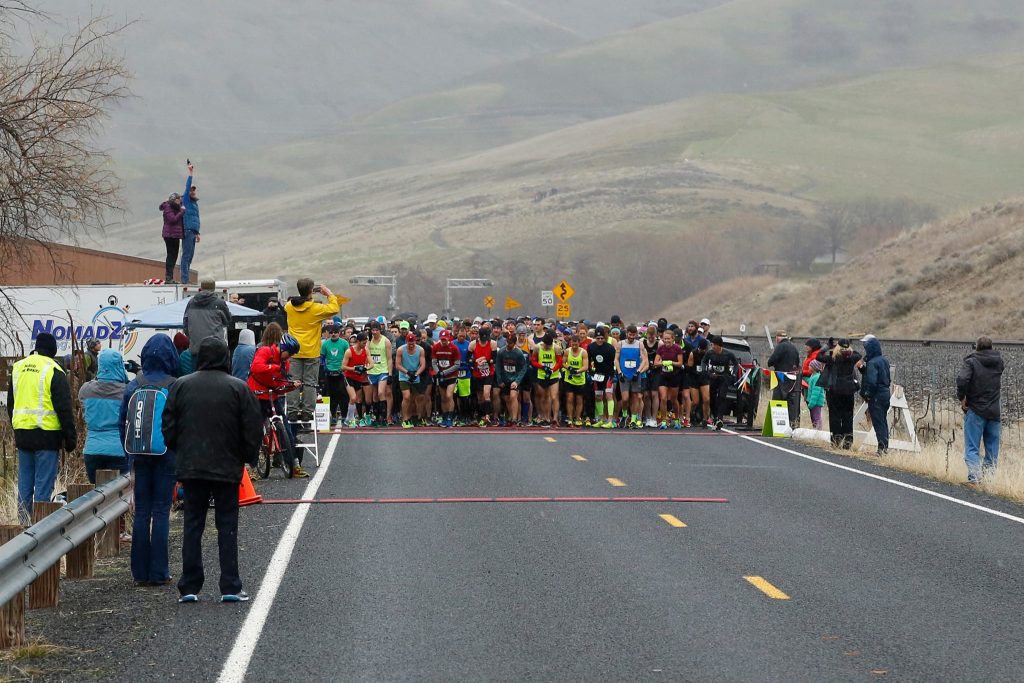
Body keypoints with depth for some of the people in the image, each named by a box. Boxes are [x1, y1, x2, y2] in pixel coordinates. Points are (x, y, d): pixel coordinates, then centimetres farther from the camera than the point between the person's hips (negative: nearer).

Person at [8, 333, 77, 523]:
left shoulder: (18, 367, 12)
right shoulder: (54, 371, -8)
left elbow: (11, 404, 21)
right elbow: (64, 408, -9)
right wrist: (71, 437, -4)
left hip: (22, 434, 6)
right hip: (46, 435, -6)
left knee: (25, 483, 11)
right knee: (44, 484, -4)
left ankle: (24, 524, 11)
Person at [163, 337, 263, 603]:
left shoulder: (181, 386, 0)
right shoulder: (238, 388, -6)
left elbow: (169, 428, 3)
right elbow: (253, 430, -4)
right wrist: (247, 458, 11)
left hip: (190, 468, 2)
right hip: (226, 468, -2)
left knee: (192, 525, 8)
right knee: (227, 526, 5)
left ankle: (189, 587, 6)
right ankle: (230, 588, 2)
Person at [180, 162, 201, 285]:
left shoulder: (195, 204, 20)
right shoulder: (186, 201, -2)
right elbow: (187, 187, -14)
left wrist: (197, 233, 25)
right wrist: (190, 173, -16)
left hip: (193, 231, 9)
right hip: (187, 231, -9)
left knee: (190, 256, 9)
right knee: (186, 255, -10)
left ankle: (186, 279, 12)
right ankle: (184, 279, -12)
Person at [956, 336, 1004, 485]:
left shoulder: (971, 362, -9)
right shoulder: (999, 361, 7)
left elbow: (962, 379, -23)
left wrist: (962, 398, -12)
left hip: (975, 410, -4)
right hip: (995, 411, 4)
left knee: (971, 447, -1)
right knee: (992, 446, 13)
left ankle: (974, 475, -16)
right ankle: (990, 473, 13)